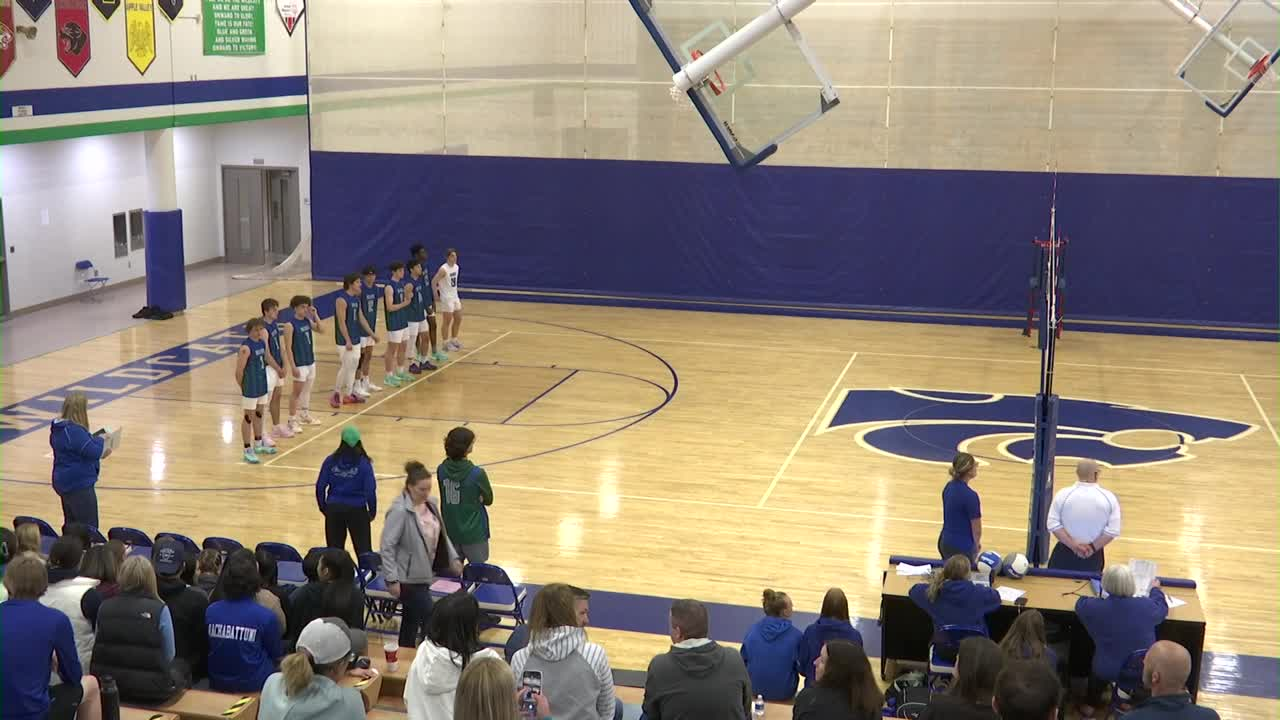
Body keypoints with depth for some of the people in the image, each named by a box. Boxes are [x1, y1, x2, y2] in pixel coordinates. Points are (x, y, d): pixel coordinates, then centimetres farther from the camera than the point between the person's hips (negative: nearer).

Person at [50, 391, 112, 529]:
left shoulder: (60, 427, 6)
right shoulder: (74, 431, -25)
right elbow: (93, 452, -25)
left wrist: (99, 450, 5)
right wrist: (101, 440, -5)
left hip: (67, 482, 10)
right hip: (78, 484, -10)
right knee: (88, 529, -4)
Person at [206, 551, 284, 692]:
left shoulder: (210, 612, -8)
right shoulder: (266, 617, -19)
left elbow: (207, 649, 8)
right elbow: (277, 656, -4)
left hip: (218, 685, 5)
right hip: (254, 686, -5)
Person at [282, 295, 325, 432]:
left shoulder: (307, 321, 5)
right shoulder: (290, 325, -16)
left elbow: (321, 331, 7)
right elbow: (288, 348, -17)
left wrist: (315, 315, -3)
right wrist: (293, 367, -19)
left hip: (310, 361, 7)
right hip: (299, 364, -7)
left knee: (307, 390, 18)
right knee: (296, 392, -1)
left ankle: (305, 415, 32)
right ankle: (292, 420, 7)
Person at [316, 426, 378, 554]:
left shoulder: (331, 460, -2)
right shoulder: (363, 463, -8)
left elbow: (320, 487, -1)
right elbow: (370, 490, -11)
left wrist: (323, 507, 13)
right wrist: (372, 511, 3)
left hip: (334, 508, 2)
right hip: (357, 509, -2)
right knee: (364, 551, 5)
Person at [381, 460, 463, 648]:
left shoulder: (430, 504, 3)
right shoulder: (400, 511, -21)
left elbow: (441, 534, 17)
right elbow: (387, 546, -20)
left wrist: (453, 557, 12)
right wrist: (392, 579, -21)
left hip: (423, 574, 8)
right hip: (408, 577, -8)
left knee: (411, 619, 19)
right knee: (429, 620, -5)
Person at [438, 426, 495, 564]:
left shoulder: (441, 470, -7)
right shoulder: (477, 474, -20)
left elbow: (446, 497, 5)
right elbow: (488, 500, -5)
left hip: (450, 531, 5)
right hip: (474, 532, -5)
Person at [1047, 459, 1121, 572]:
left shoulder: (1063, 495, -9)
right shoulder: (1109, 498, -8)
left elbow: (1053, 525, -11)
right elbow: (1113, 530, -10)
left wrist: (1073, 545, -9)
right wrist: (1093, 547, -6)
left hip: (1065, 553, 0)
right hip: (1094, 556, 0)